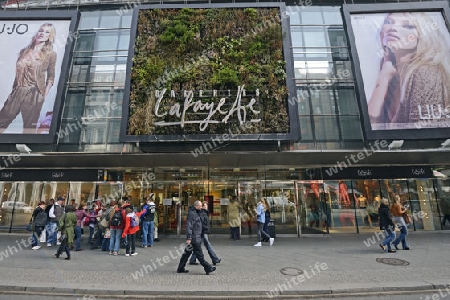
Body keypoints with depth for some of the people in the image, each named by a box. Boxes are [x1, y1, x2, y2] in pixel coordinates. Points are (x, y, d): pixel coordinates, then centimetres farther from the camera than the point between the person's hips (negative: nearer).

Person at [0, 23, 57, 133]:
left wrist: (44, 95, -7)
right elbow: (18, 73, 14)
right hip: (18, 92, 4)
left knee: (29, 127, 5)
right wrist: (13, 90, 9)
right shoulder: (24, 51, 12)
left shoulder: (51, 54, 0)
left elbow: (51, 77, 0)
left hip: (35, 94, -4)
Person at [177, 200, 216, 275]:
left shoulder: (197, 213, 15)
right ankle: (208, 268, 6)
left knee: (187, 253, 15)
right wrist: (188, 238, -24)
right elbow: (189, 226, -22)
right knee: (199, 254, -1)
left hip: (197, 237, 10)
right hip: (194, 238, -10)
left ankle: (180, 268, 23)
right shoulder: (192, 214, -17)